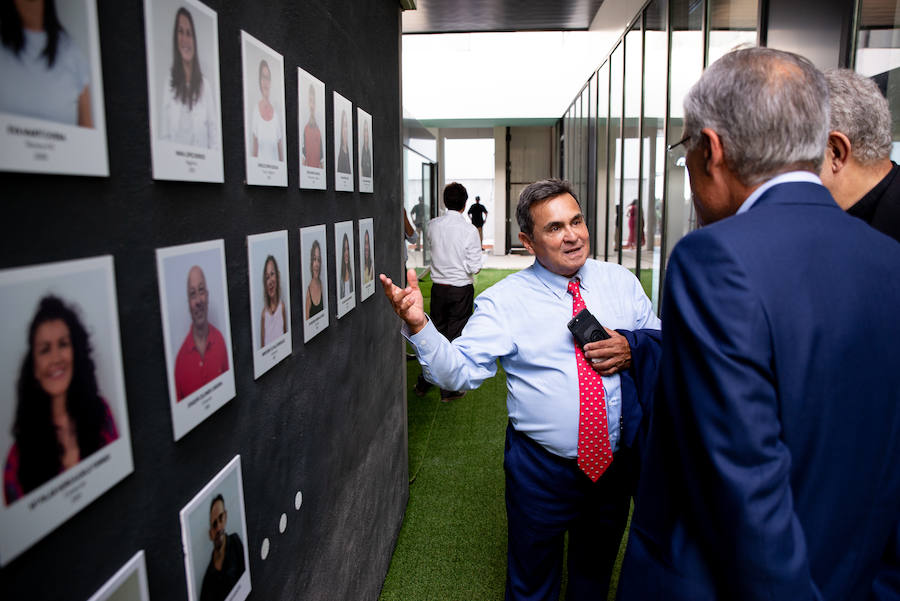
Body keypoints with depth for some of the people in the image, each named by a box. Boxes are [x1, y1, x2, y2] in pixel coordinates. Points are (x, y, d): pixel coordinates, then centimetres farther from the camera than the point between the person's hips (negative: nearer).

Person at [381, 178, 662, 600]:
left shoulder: (621, 281, -1)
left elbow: (662, 343, 7)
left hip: (616, 464, 3)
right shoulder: (504, 300, -12)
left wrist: (631, 349, -14)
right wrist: (419, 326, -37)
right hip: (540, 469, -3)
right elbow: (459, 372, -20)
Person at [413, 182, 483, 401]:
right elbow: (474, 267, -14)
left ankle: (424, 383, 27)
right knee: (456, 336, 7)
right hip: (461, 289, -4)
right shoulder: (469, 230, -16)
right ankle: (449, 389, 16)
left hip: (438, 287, 4)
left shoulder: (433, 225, -4)